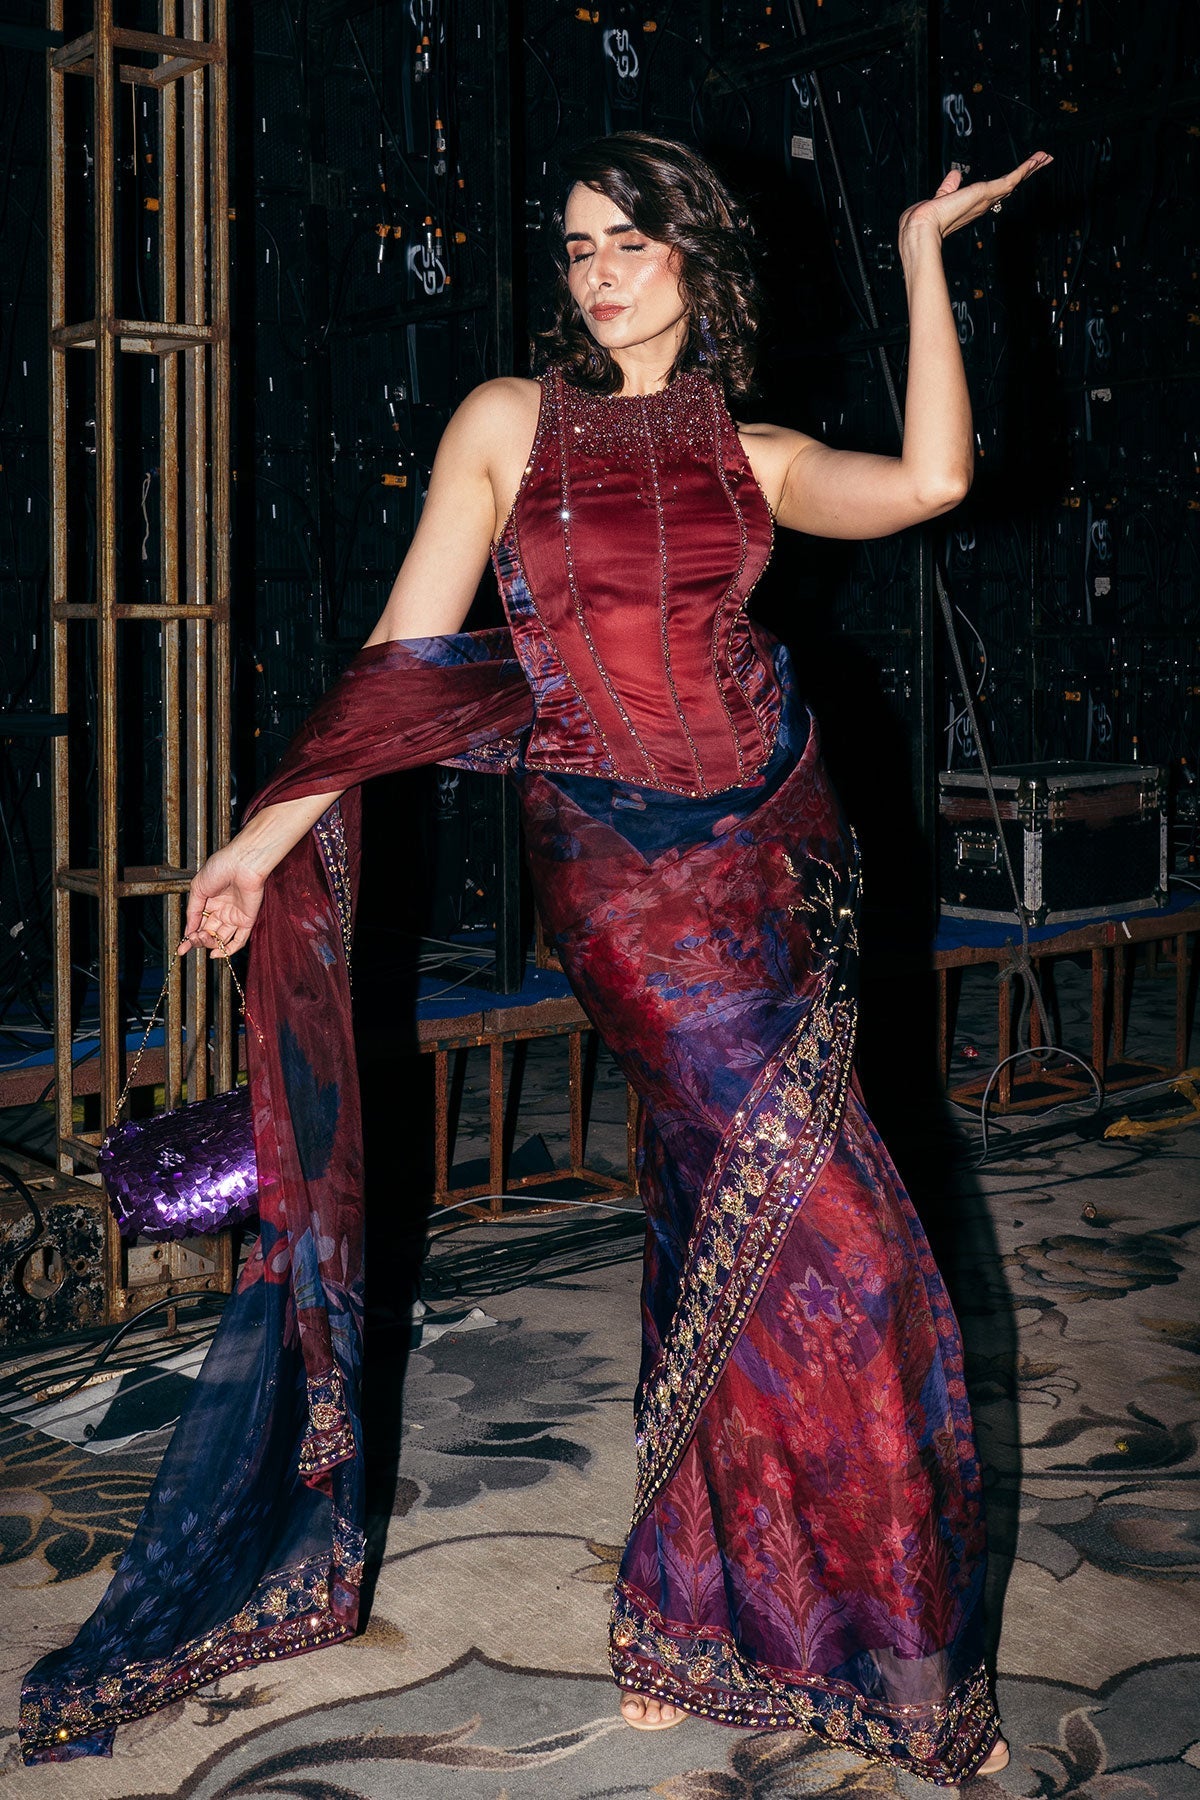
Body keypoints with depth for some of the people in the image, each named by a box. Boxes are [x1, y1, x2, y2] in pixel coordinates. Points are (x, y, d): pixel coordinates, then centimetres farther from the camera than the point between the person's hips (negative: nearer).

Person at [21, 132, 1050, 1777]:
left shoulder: (757, 456, 12)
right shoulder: (511, 421, 6)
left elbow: (931, 481, -7)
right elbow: (414, 650, 2)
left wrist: (922, 257, 0)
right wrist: (275, 824, -4)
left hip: (777, 846, 4)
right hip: (619, 861, -3)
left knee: (741, 1225, 5)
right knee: (821, 1238, -7)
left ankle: (714, 1609, 23)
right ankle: (853, 1639, 12)